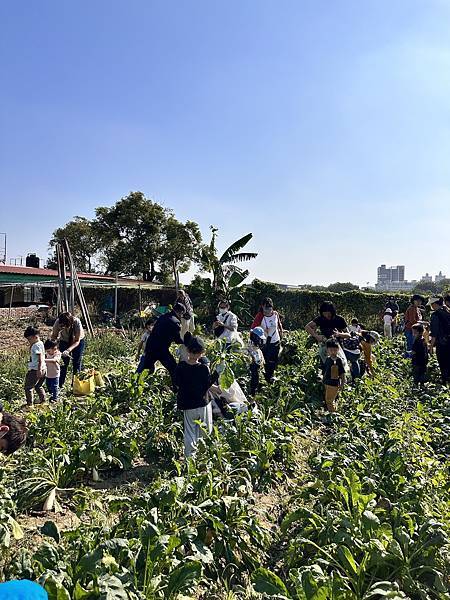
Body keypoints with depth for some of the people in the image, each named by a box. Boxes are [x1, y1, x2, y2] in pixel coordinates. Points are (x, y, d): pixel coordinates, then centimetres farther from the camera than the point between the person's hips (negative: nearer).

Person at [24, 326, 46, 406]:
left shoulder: (37, 345, -17)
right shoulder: (41, 343, 12)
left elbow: (40, 358, -25)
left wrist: (39, 369, -27)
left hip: (35, 370, -10)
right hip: (43, 369, 10)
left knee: (28, 387, -1)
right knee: (38, 386, 23)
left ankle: (29, 404, 1)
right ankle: (43, 400, 27)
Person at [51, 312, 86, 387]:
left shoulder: (77, 322, -37)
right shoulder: (58, 322, -31)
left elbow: (77, 341, -30)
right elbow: (54, 336, -17)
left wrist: (68, 350, -44)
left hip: (78, 341, -1)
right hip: (64, 341, 2)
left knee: (77, 363, -2)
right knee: (63, 362, -5)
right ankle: (60, 384, 6)